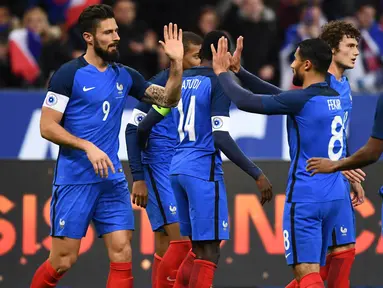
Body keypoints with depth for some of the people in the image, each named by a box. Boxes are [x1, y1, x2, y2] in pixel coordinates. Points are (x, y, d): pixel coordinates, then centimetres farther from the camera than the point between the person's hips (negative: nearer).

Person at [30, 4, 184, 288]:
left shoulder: (124, 76, 8)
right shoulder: (69, 74, -8)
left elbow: (169, 99, 12)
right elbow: (47, 127, -10)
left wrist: (177, 63, -3)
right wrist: (88, 147, -19)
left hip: (113, 179, 5)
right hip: (75, 179, -5)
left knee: (122, 254, -3)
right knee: (63, 260, -4)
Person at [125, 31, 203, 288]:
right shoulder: (159, 84, -9)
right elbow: (133, 130, -10)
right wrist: (138, 178, -14)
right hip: (160, 169, -7)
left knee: (166, 246, 7)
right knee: (180, 240, -15)